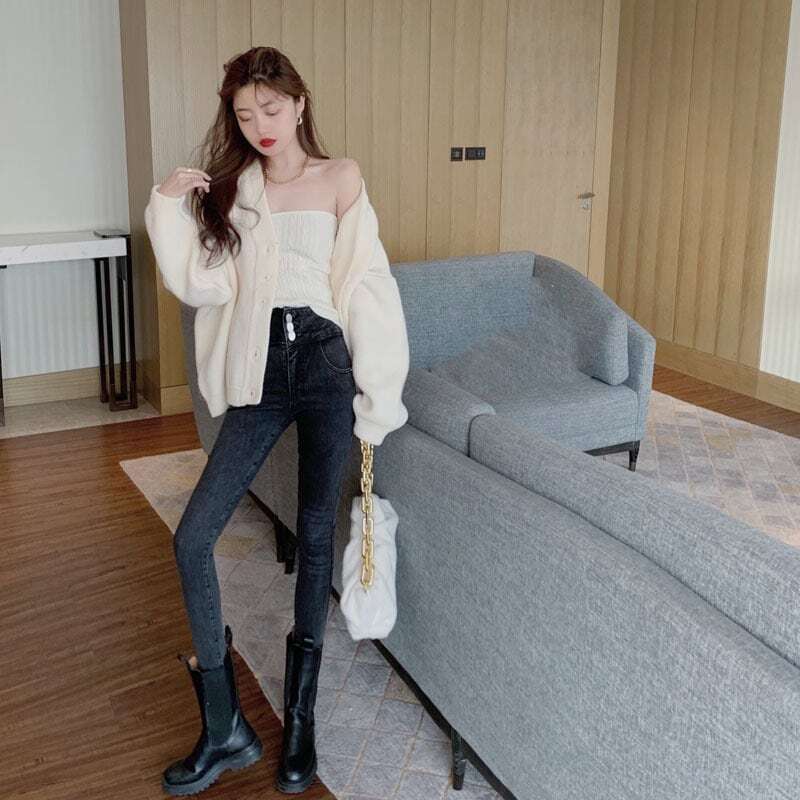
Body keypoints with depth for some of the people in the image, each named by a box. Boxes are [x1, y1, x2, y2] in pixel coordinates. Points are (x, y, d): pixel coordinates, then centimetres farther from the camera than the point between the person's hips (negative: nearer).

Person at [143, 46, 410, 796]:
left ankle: (299, 720, 19)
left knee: (315, 535, 3)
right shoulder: (232, 188, 12)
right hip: (261, 372, 3)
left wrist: (378, 391, -7)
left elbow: (367, 285, -3)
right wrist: (169, 208, -9)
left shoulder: (340, 178, 2)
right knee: (192, 537, -6)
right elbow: (204, 286, 1)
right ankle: (224, 728, 6)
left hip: (325, 364, -3)